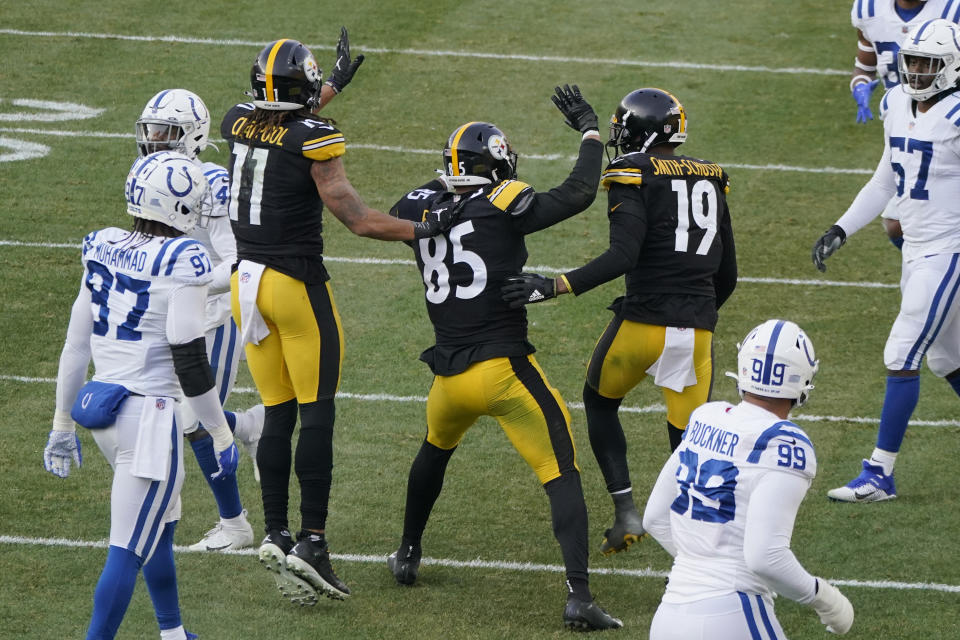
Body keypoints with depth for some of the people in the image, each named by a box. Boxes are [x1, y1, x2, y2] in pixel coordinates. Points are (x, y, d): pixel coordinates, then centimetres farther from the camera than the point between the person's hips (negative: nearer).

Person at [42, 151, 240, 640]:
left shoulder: (103, 251, 5)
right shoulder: (181, 263, -15)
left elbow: (76, 346, 11)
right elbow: (189, 361, -15)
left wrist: (63, 424, 20)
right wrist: (221, 436, -5)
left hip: (99, 410, 8)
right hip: (149, 412, -8)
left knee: (159, 527, 26)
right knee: (127, 551, -3)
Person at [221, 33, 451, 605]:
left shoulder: (238, 123, 3)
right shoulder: (315, 139, -15)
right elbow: (355, 217, -17)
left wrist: (334, 85, 37)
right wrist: (422, 229, -5)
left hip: (248, 280, 6)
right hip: (297, 284, -6)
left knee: (278, 415, 13)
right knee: (317, 415, -2)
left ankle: (276, 534, 8)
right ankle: (312, 543, -8)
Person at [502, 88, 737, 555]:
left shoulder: (635, 176, -4)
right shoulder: (710, 181, 16)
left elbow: (623, 257, -19)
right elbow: (727, 276, 19)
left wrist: (554, 287, -20)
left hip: (643, 321, -4)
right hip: (697, 330, 4)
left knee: (599, 401, 23)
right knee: (687, 436, 12)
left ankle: (626, 512, 12)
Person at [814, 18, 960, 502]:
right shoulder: (898, 106, 7)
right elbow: (885, 182, 18)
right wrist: (841, 230, 14)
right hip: (916, 252, 8)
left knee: (901, 358, -8)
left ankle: (880, 475, -2)